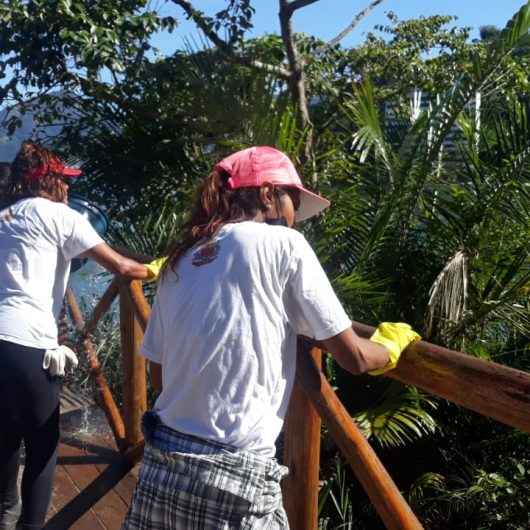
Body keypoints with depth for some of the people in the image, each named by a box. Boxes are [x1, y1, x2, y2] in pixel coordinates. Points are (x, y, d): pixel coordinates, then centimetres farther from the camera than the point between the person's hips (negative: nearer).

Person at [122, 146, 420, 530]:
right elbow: (354, 358, -2)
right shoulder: (282, 242, -4)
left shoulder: (178, 261, 12)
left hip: (161, 469, 6)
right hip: (234, 481, -5)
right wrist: (392, 347, 19)